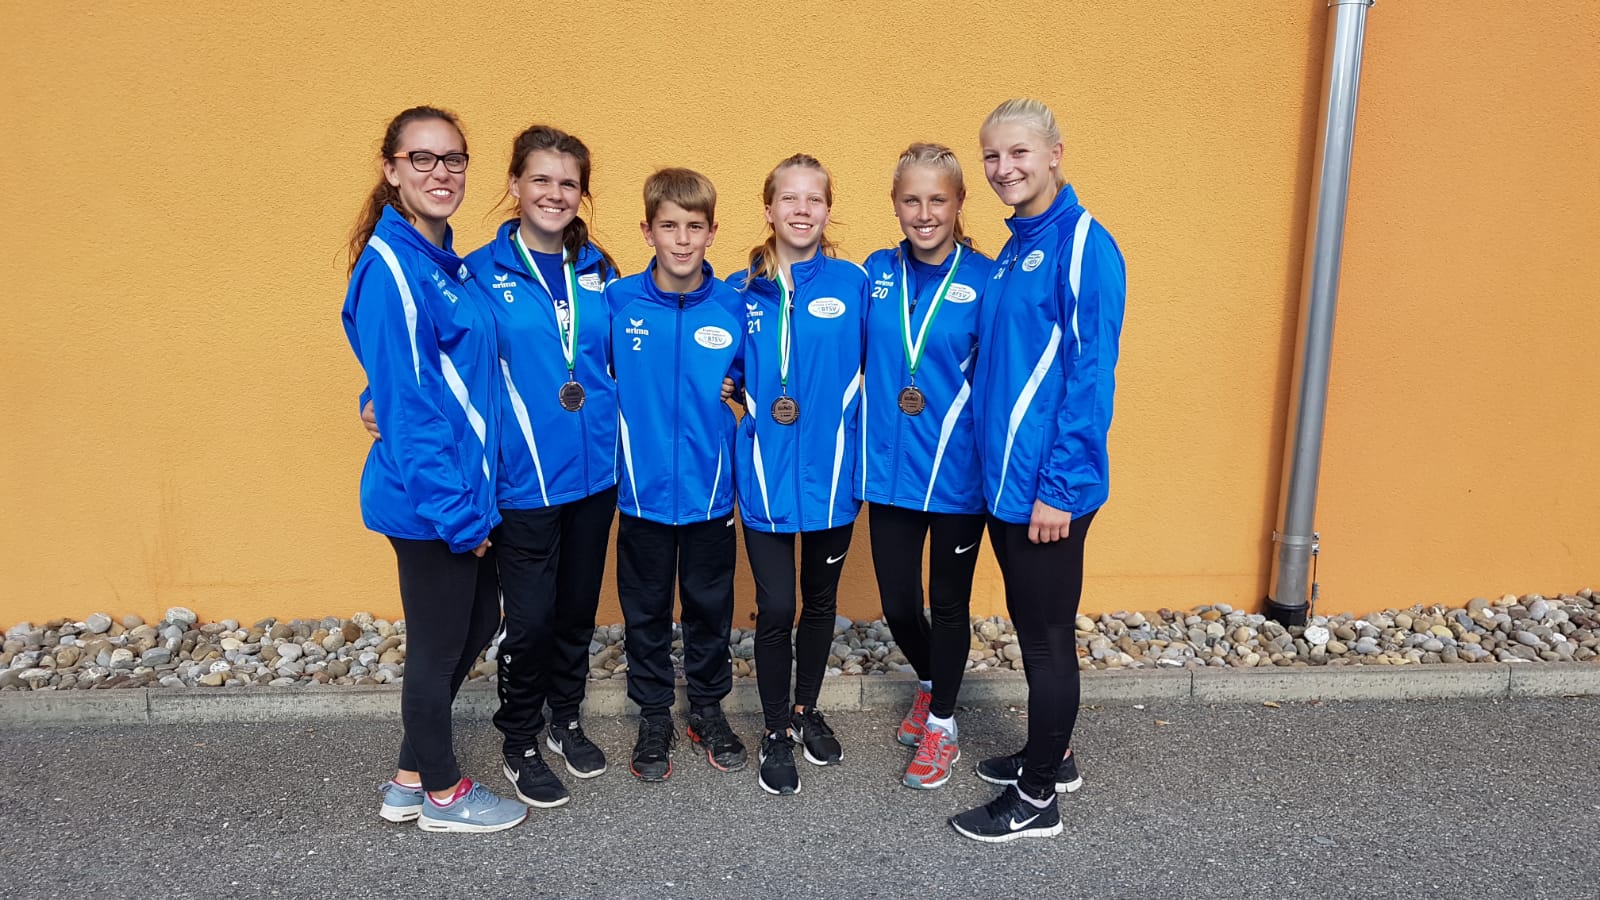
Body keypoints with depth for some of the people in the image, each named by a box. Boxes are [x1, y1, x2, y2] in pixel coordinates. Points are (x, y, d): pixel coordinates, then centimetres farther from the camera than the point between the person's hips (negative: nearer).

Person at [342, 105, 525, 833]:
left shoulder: (446, 262, 9)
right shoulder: (389, 269, -18)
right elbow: (405, 404, -21)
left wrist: (473, 497, 10)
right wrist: (457, 511, -19)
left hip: (464, 486, 9)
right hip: (429, 499, -9)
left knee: (478, 623, 20)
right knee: (439, 643, 8)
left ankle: (410, 779, 37)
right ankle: (441, 794, 31)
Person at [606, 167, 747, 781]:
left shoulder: (735, 309, -6)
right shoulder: (618, 302, -8)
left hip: (711, 493, 1)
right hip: (643, 492, 0)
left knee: (710, 608, 16)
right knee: (646, 611, 14)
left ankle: (708, 711, 37)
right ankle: (654, 718, 34)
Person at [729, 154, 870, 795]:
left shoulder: (852, 283, -2)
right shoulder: (741, 290, 1)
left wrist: (837, 410, -5)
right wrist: (755, 404, -3)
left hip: (831, 471, 1)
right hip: (765, 474, 0)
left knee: (820, 600, 15)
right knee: (775, 609, 2)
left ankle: (807, 710, 37)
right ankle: (776, 733, 23)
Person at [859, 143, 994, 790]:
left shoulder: (984, 280, -8)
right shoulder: (876, 273, 2)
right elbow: (858, 363, 9)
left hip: (957, 473, -3)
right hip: (888, 469, 3)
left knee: (949, 601, 12)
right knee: (896, 602, 13)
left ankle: (941, 725, 33)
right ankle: (929, 685, 44)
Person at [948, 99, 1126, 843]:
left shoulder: (1083, 245, -14)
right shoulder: (1014, 250, 12)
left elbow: (1091, 378, -18)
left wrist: (1060, 488, -20)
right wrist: (1000, 469, 12)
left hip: (1048, 489, -8)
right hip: (1005, 480, 8)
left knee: (1048, 638, 5)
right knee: (1030, 629, 20)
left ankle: (1036, 801, 22)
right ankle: (1050, 756, 39)